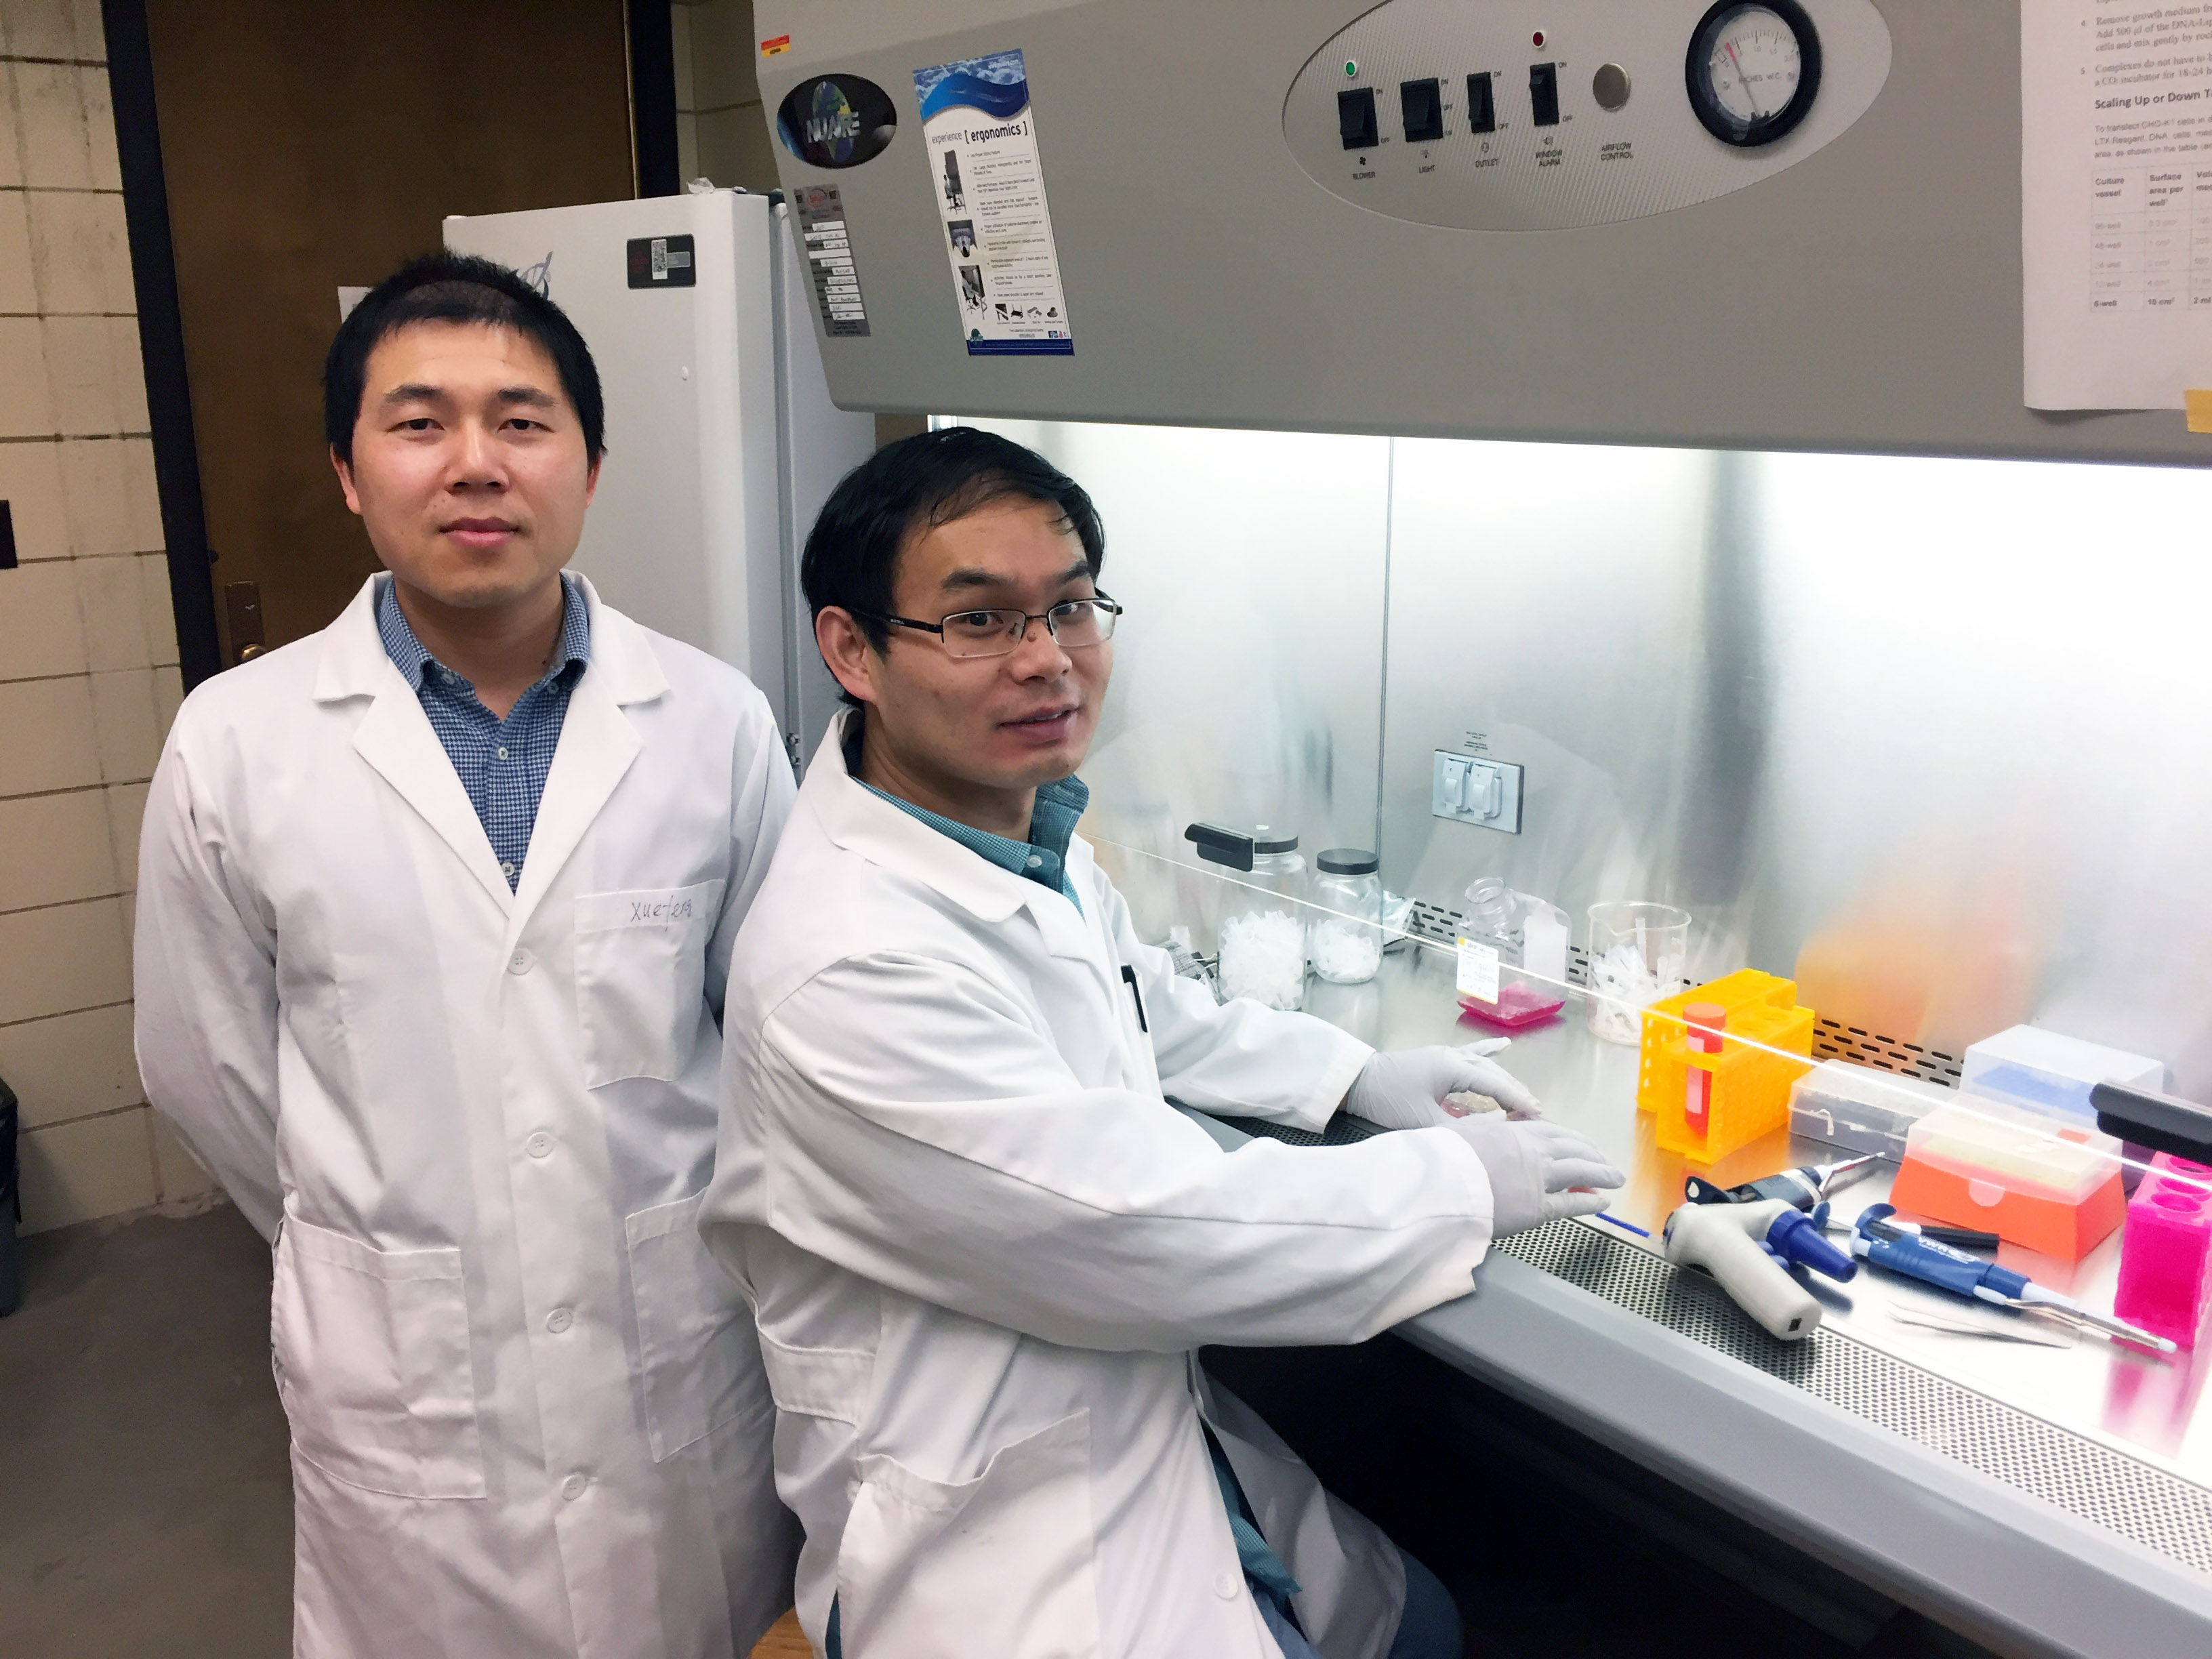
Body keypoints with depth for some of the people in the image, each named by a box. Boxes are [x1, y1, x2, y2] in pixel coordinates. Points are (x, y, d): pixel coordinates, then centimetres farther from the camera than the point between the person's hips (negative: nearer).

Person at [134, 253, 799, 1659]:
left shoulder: (715, 722, -6)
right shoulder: (237, 743, -7)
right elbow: (207, 1065, 3)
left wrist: (674, 1240, 10)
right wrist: (385, 1265, 12)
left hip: (687, 1365, 1)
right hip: (406, 1392, 0)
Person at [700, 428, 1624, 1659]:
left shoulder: (1032, 827, -1)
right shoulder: (852, 967, -31)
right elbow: (1147, 1236, -27)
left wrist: (1358, 1073, 8)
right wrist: (1460, 1182, -15)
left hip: (1153, 1439, 9)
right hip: (998, 1552, -9)